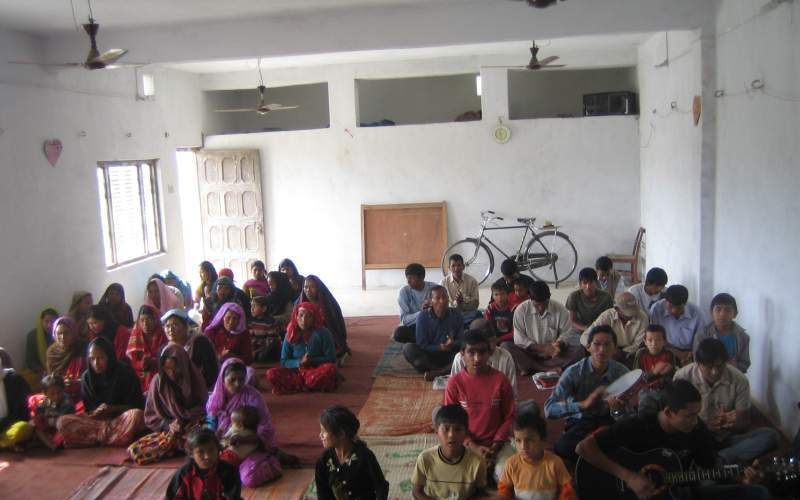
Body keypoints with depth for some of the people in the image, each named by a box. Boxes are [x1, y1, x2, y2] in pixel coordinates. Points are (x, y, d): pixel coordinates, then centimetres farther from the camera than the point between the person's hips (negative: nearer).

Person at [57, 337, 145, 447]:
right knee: (62, 422, -21)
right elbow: (88, 408, 10)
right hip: (96, 420, 4)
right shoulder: (87, 376, 5)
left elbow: (137, 405, -3)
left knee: (136, 415, -37)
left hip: (121, 417, -4)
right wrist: (95, 412, -14)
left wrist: (112, 408, -18)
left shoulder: (125, 373, -5)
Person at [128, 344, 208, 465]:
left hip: (191, 428, -2)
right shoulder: (158, 382, 0)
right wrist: (168, 425, -14)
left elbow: (202, 411, 5)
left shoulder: (195, 380, -1)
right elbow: (150, 416, 4)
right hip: (165, 430, 2)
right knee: (135, 450, -24)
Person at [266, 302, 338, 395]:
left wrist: (312, 361, -17)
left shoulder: (322, 333, -3)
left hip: (317, 370, -2)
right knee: (271, 374, -25)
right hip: (297, 371, 2)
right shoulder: (290, 335, 2)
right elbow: (284, 361, 4)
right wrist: (299, 362, -15)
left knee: (330, 369, -36)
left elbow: (331, 359, -3)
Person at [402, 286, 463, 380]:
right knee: (408, 348, -28)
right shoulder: (423, 317, -9)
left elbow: (462, 341, -1)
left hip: (450, 356, 1)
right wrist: (439, 348, -27)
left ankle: (436, 373, -30)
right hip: (429, 356, -1)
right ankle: (446, 371, -27)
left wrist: (453, 344, -25)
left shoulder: (456, 315, -4)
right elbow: (422, 345, -10)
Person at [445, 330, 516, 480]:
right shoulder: (454, 383, -8)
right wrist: (474, 447, -14)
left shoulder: (501, 380, -7)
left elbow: (509, 417, 0)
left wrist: (495, 445, -12)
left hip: (496, 442, 0)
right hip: (466, 443, 0)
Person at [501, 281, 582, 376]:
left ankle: (531, 368, -27)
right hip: (529, 352, -1)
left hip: (552, 354, 1)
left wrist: (559, 344, -22)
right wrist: (541, 348, -21)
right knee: (505, 346, -27)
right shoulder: (521, 310, -8)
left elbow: (565, 333, 2)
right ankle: (547, 369, -29)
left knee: (579, 350, -24)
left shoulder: (560, 310, -5)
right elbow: (519, 339, -10)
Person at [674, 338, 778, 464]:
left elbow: (745, 423, -1)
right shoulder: (683, 377, -13)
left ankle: (717, 460, -31)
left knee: (770, 435, -21)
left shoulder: (739, 380, -8)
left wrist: (732, 422, -25)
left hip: (726, 438, 3)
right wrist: (706, 424, -25)